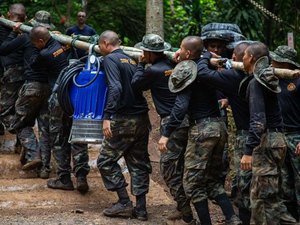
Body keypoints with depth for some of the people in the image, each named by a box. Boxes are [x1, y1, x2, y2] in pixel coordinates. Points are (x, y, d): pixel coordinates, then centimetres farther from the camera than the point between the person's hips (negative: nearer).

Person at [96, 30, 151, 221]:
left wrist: (107, 116, -23)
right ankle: (141, 208, 11)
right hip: (142, 119, 7)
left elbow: (115, 88, -19)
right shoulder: (131, 60, 17)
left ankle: (124, 203, 1)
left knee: (106, 160, 3)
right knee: (139, 163, 11)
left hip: (124, 119, -7)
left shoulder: (110, 59, -6)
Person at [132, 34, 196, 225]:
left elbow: (135, 85, 4)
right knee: (178, 166, 18)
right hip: (186, 119, 8)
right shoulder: (174, 64, 6)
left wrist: (141, 64, 14)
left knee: (169, 168, -2)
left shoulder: (153, 71, -13)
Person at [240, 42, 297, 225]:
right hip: (277, 138, 9)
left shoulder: (256, 83, -14)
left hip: (266, 141, -9)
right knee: (271, 194, 14)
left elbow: (258, 120, -22)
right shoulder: (268, 79, 12)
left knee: (262, 196, -5)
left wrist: (248, 151, -24)